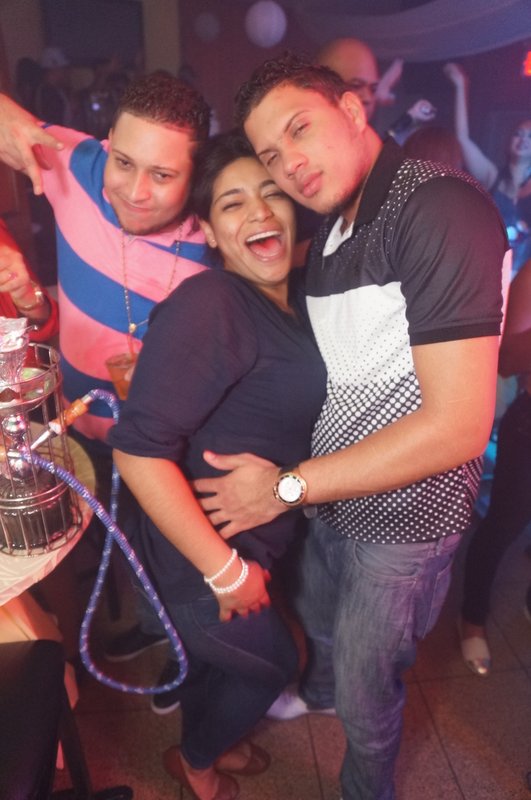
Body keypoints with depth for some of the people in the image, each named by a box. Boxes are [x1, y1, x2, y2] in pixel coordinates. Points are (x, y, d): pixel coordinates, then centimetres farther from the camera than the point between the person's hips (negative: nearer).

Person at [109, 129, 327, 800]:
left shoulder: (292, 298, 1)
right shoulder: (207, 305, -28)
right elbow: (139, 449, -32)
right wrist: (225, 571, -25)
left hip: (251, 548, 7)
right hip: (201, 561, -7)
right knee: (271, 663, 18)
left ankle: (206, 743, 62)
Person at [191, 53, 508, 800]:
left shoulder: (440, 208, -24)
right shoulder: (332, 231, 4)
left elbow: (458, 427, -28)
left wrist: (288, 486, -21)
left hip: (404, 513, -7)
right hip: (332, 491, 7)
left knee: (365, 688, 16)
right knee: (319, 620, 31)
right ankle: (318, 688, 64)